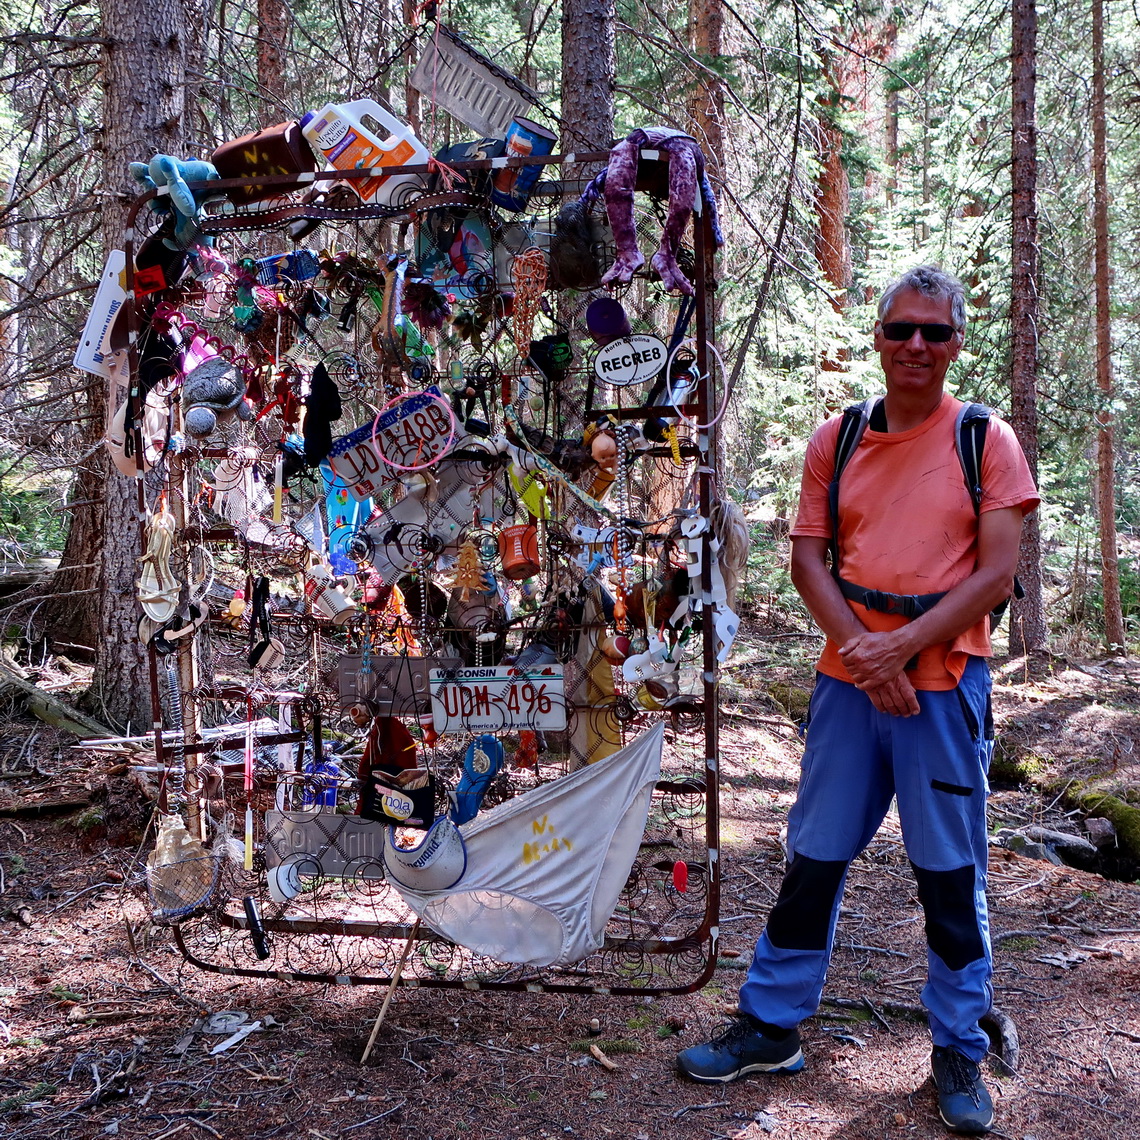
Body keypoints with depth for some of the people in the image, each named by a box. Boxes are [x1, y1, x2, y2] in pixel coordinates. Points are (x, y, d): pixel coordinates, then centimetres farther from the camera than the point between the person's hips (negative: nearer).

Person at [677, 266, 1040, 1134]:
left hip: (945, 684, -2)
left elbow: (997, 574, -6)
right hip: (849, 680, 3)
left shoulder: (986, 441, 0)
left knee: (951, 874, 7)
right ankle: (772, 1026, 24)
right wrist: (864, 652, -10)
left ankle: (959, 1051, 25)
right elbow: (808, 556, 4)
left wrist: (904, 644, -15)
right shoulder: (837, 438, 8)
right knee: (814, 857, 10)